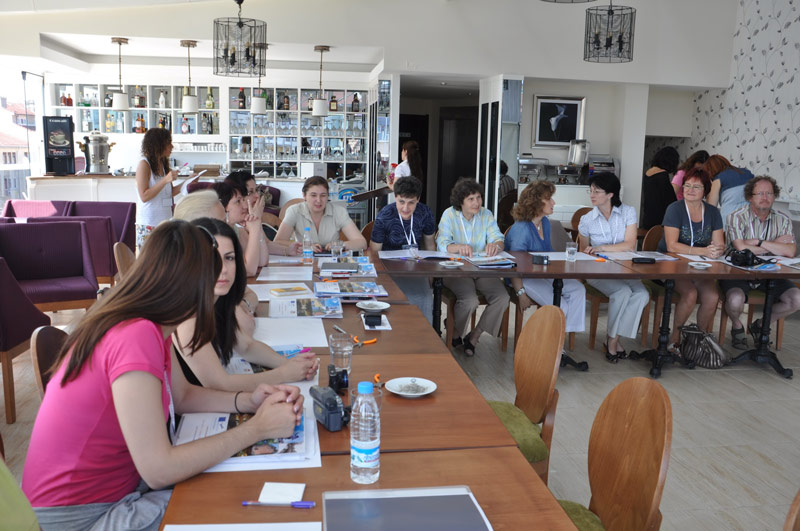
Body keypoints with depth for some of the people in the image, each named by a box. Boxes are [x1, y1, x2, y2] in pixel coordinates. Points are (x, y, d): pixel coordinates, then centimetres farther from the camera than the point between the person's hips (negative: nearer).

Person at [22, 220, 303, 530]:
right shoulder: (137, 337, -30)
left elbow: (181, 396, 11)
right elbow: (158, 470, -30)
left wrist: (249, 402, -5)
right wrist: (256, 428, -21)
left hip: (118, 487, 8)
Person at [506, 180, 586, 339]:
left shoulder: (545, 223, 8)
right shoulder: (521, 229, -21)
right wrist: (521, 294, -23)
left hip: (544, 273, 9)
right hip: (525, 277, -9)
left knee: (578, 289, -11)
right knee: (559, 306, -24)